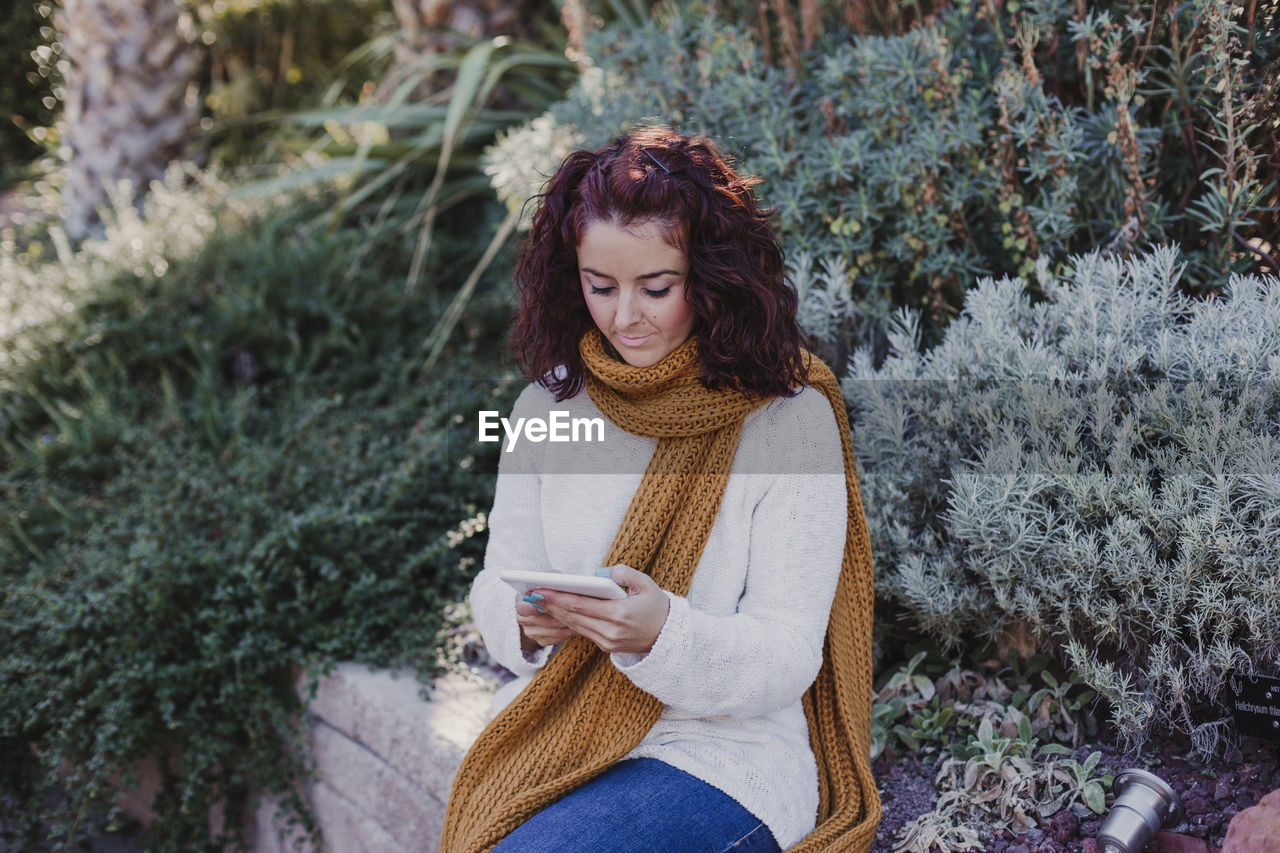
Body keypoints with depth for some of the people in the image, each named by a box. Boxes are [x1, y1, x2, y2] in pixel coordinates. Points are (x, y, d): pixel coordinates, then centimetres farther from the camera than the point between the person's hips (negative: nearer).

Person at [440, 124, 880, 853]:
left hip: (721, 758, -3)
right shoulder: (548, 406, 6)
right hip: (552, 737, 4)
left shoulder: (791, 419, -7)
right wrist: (531, 620, -15)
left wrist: (663, 632, -29)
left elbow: (784, 661, -10)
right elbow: (498, 584, 9)